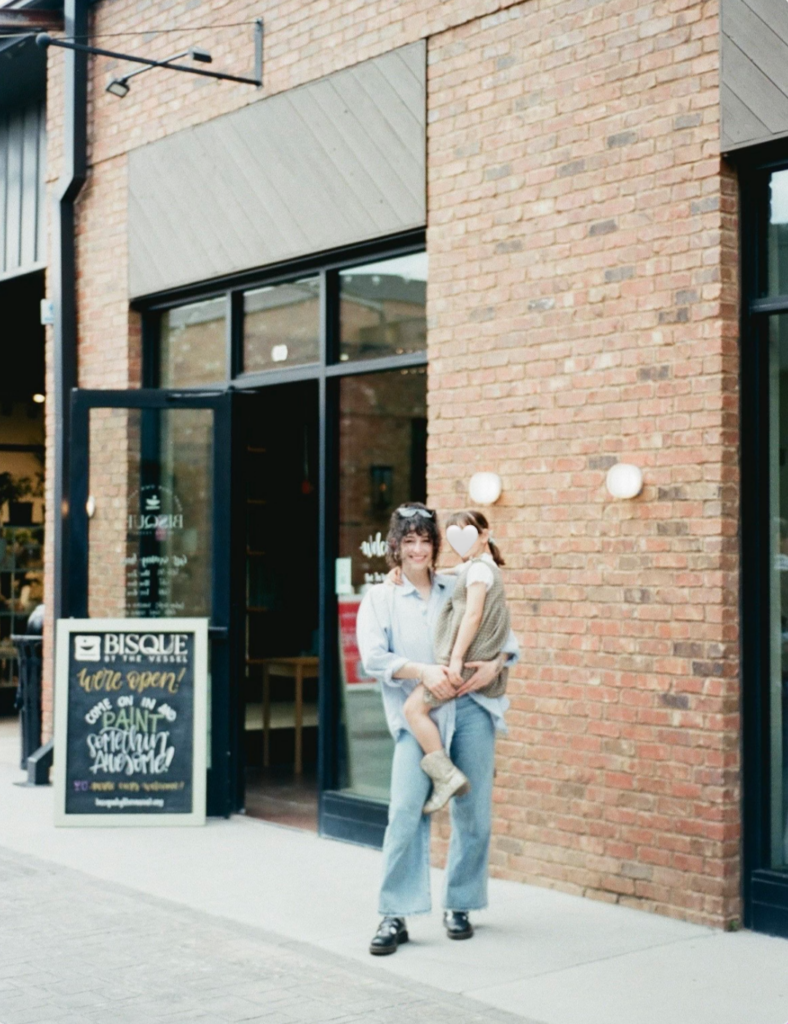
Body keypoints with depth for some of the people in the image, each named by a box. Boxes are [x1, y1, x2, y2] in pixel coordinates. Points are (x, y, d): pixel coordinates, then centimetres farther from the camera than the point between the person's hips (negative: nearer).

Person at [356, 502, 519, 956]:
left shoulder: (460, 589, 15)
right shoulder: (380, 598, 9)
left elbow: (504, 632, 14)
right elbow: (374, 657, -5)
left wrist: (496, 663, -7)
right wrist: (422, 671, -19)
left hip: (471, 707, 2)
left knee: (474, 813, 3)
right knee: (406, 813, -13)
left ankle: (460, 906, 19)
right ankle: (396, 916, -6)